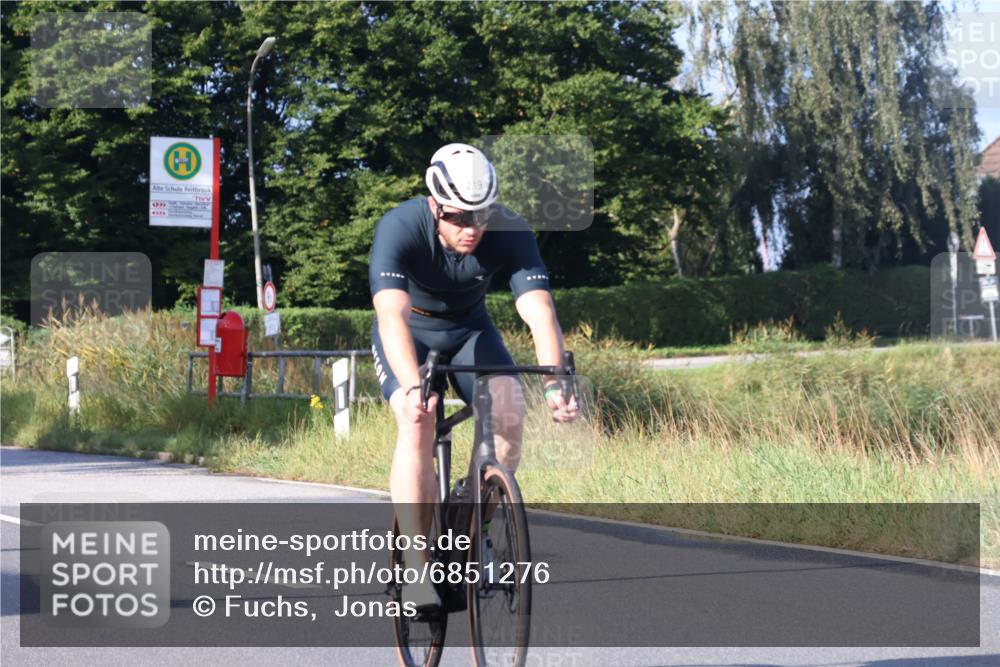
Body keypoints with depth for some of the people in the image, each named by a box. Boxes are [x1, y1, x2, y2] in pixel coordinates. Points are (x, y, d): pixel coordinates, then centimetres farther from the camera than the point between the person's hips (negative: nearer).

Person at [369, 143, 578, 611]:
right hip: (409, 332, -2)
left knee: (509, 410, -24)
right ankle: (416, 569, -26)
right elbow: (392, 314, -46)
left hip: (469, 329, 2)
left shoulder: (511, 234, -26)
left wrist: (554, 382, -53)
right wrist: (413, 386, -62)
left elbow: (540, 312, -36)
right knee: (417, 422, -28)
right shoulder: (400, 228, -33)